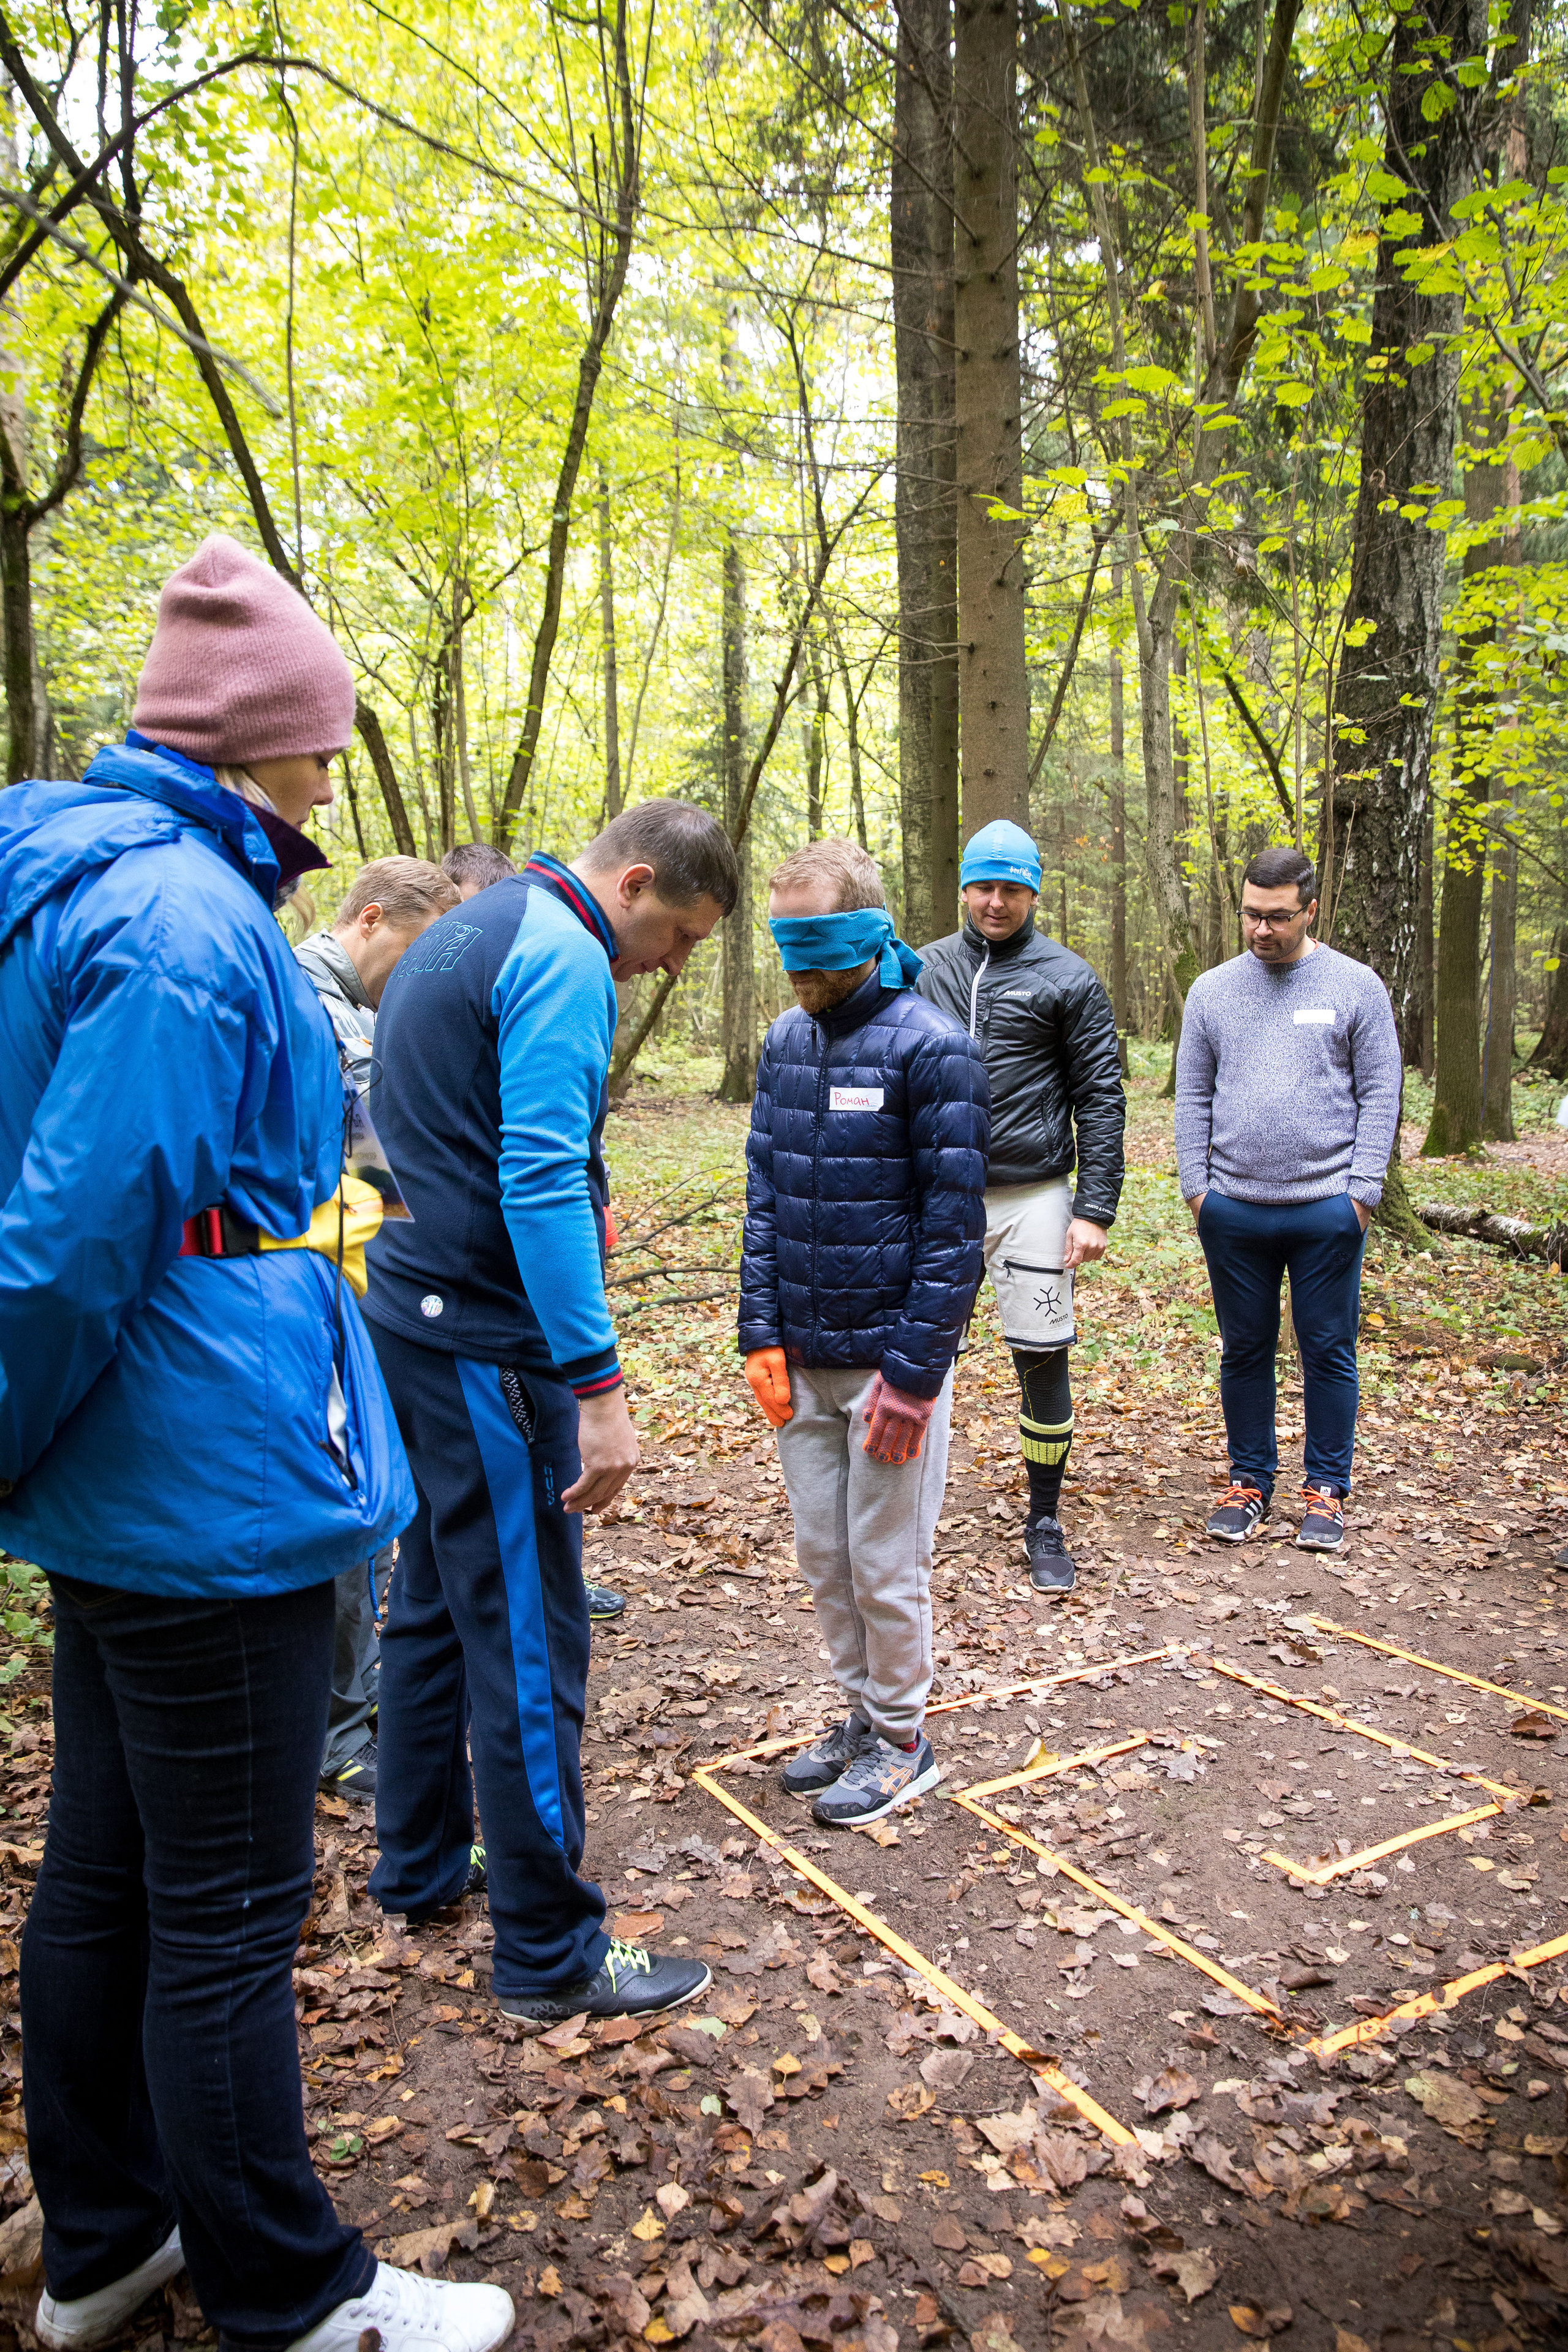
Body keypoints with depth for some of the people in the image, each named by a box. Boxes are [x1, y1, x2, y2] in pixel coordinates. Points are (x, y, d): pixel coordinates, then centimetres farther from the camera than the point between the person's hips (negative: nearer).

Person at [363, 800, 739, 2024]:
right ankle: (552, 1956, 12)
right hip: (489, 1341, -10)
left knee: (436, 1601, 20)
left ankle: (420, 1866, 37)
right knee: (529, 1640, -1)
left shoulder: (460, 935, 16)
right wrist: (598, 1387, -23)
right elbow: (541, 1183, -24)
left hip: (412, 1315, 10)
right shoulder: (564, 962, -15)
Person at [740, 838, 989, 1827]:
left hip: (889, 1360, -6)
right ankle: (862, 1715, 35)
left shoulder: (932, 1049, -13)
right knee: (822, 1553, 16)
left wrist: (913, 1375, -16)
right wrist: (762, 1335, 2)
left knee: (886, 1566, 6)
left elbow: (954, 1226, -14)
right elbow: (765, 1197, 9)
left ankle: (903, 1742, 26)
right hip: (802, 1359, 6)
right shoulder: (785, 1042, 6)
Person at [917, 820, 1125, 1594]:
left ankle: (1045, 1525, 17)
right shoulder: (924, 971, 9)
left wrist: (1095, 1209, -8)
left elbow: (1101, 1097, 0)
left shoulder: (1067, 979, 0)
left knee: (1043, 1358, 1)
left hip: (1031, 1196, -2)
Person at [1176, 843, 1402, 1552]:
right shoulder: (1212, 990, 7)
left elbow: (1379, 1095, 0)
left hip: (1327, 1207, -2)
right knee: (1245, 1351, 11)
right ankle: (1250, 1480, 24)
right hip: (1233, 1208, 2)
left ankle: (1326, 1490, 19)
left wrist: (1361, 1192, -7)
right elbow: (1193, 1098, 8)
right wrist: (1196, 1187, 1)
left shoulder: (1356, 987, 1)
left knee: (1329, 1352, 6)